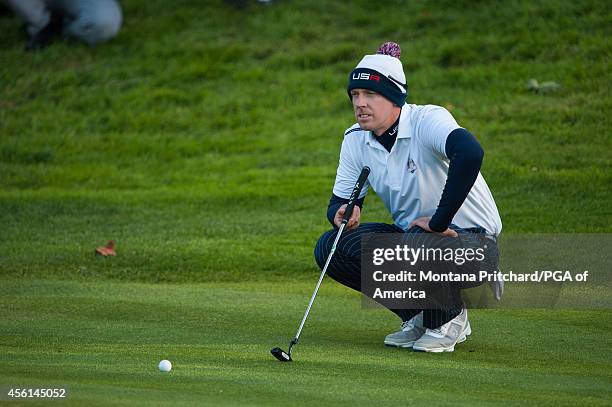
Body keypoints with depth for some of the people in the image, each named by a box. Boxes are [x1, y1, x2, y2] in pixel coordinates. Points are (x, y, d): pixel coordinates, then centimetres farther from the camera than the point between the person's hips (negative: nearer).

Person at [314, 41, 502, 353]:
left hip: (473, 241, -7)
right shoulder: (355, 140, -1)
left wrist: (439, 221, -38)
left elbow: (470, 153, -43)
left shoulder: (428, 120, -22)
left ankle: (449, 319, -5)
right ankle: (417, 316, 5)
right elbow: (339, 202, 6)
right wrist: (343, 213, -20)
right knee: (330, 248, -11)